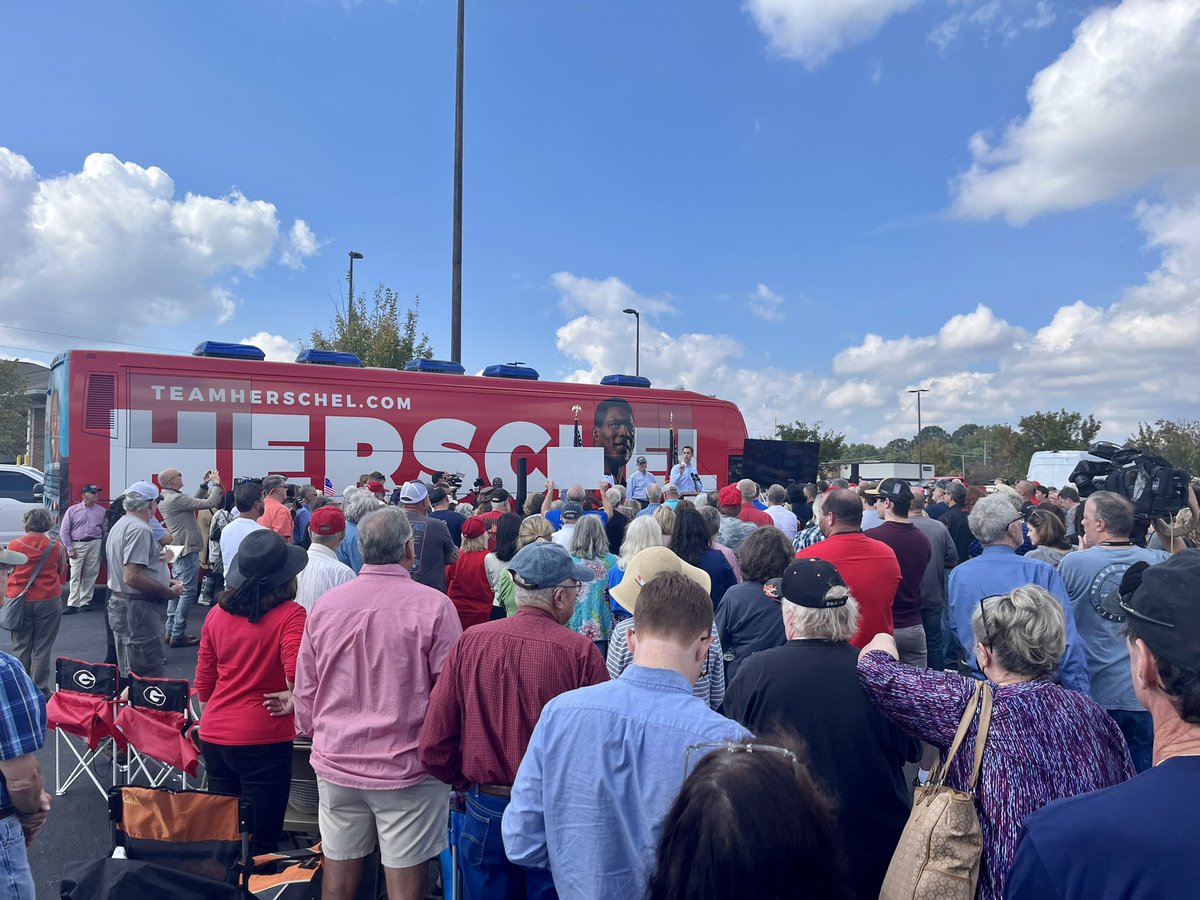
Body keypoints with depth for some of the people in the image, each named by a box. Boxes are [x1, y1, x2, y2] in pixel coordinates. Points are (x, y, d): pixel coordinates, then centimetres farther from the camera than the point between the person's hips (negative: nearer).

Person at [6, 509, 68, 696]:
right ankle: (41, 690, 8)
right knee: (42, 648, 5)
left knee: (21, 647, 12)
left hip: (20, 601, 1)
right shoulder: (56, 546, -6)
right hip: (48, 601, -1)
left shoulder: (14, 544, -5)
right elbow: (62, 573, 6)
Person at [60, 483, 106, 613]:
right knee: (75, 575, -4)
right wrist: (69, 549, -3)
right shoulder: (72, 510, 3)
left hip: (95, 544, 2)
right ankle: (72, 604, -1)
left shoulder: (102, 511, 8)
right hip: (77, 545, -2)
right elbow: (64, 531, 3)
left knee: (91, 574, 6)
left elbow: (105, 530, 10)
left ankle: (85, 602, 14)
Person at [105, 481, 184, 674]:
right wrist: (168, 592, -18)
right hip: (138, 610, -11)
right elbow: (132, 577, -25)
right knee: (150, 678, -7)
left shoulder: (120, 525, 16)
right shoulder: (139, 529, -18)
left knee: (129, 676, 19)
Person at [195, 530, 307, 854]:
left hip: (214, 735, 6)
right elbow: (296, 667, -30)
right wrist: (291, 697, -9)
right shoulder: (289, 614, -15)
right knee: (261, 842, 7)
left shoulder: (217, 613, 3)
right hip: (263, 740, -6)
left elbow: (203, 680, 11)